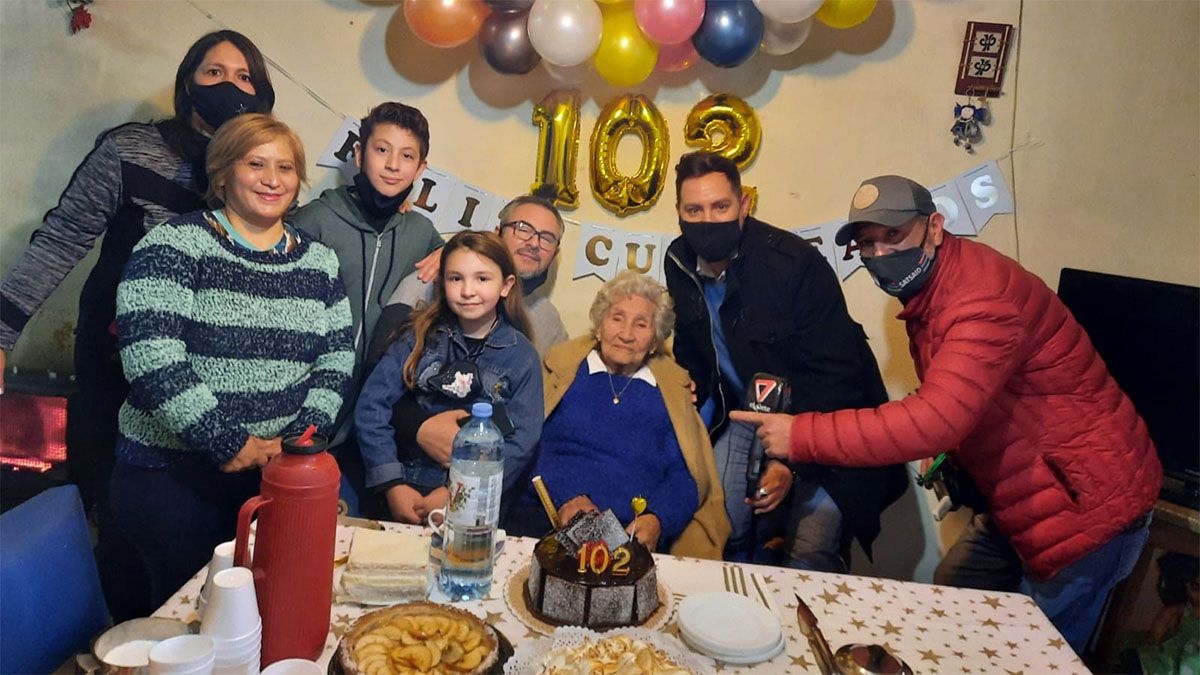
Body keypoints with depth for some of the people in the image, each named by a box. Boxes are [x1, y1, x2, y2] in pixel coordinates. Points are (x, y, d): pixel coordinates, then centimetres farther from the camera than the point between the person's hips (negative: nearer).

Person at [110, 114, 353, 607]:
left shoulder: (319, 261, 8)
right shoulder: (176, 244, -7)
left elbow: (336, 357, 7)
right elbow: (149, 353, -17)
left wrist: (307, 433, -8)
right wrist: (228, 445, -17)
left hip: (277, 471, 4)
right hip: (172, 474, -3)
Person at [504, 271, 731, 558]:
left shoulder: (671, 389, 18)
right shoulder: (561, 366, 14)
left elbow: (685, 475, 12)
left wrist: (657, 521, -9)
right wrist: (565, 497, -13)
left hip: (631, 535, 1)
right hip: (543, 518, 0)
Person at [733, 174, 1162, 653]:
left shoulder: (983, 299, -28)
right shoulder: (923, 291, 5)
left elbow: (932, 419, -38)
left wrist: (802, 436, -34)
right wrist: (949, 457, -3)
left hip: (1088, 505, -10)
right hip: (1027, 498, 10)